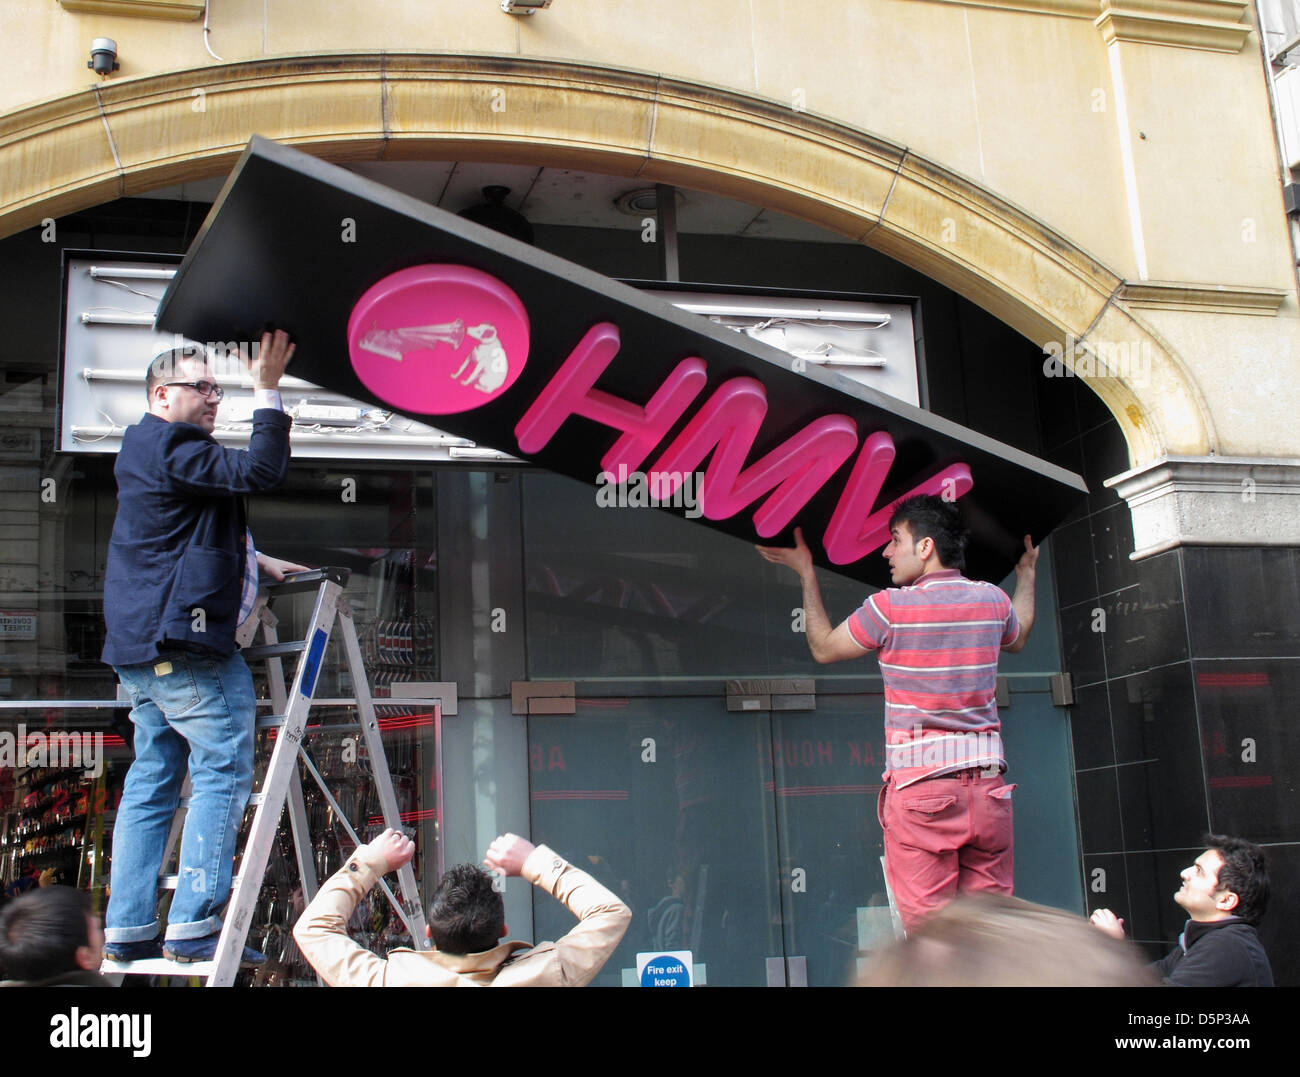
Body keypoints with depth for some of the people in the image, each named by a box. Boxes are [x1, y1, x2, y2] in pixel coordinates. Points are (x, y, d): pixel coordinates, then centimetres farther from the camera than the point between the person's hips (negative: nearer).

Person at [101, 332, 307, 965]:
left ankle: (128, 931, 12)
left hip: (141, 649, 11)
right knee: (223, 772, -8)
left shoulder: (146, 450, 24)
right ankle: (195, 926, -10)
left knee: (151, 781, 10)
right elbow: (259, 472, -21)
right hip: (184, 643, -11)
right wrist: (267, 391, -16)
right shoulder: (174, 446, -10)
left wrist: (256, 561, 23)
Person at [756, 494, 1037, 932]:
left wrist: (806, 572, 20)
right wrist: (1027, 571, 49)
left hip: (920, 784, -5)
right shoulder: (992, 600, 8)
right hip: (988, 784, 5)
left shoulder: (890, 607, -6)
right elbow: (1017, 638, 33)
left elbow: (823, 647, 10)